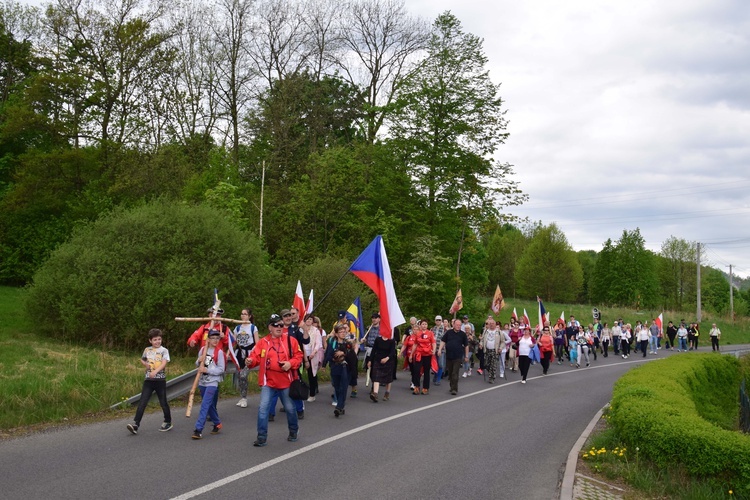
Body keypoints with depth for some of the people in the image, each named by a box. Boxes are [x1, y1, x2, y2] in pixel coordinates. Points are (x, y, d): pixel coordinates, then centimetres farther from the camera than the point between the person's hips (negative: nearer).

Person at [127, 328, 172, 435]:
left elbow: (164, 363, -17)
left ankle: (168, 422, 23)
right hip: (148, 379, 3)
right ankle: (135, 424, -10)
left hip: (160, 380, -3)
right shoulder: (147, 350, 9)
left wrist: (155, 371, -33)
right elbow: (142, 360, 27)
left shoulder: (164, 350, -3)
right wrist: (145, 364, 3)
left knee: (163, 402, 7)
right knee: (142, 402, -6)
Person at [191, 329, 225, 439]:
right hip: (202, 382, 6)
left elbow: (221, 369, -12)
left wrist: (207, 370, -19)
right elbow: (197, 365, 14)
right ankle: (217, 424, 34)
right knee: (210, 405, 17)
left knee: (205, 405, -13)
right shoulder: (203, 349, 5)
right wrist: (199, 360, -8)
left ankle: (198, 430, -14)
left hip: (212, 383, -6)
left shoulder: (219, 352, -10)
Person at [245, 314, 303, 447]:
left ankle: (294, 431, 35)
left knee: (290, 408, 12)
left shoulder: (290, 340, -1)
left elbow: (299, 356, -1)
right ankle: (262, 437, 2)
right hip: (268, 382, 0)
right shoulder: (263, 342, 1)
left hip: (286, 382, 0)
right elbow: (256, 356, -4)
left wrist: (290, 363, -18)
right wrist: (251, 360, -25)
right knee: (263, 407, -7)